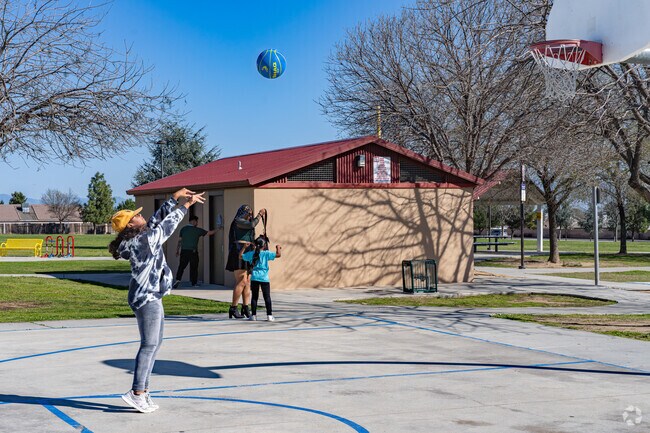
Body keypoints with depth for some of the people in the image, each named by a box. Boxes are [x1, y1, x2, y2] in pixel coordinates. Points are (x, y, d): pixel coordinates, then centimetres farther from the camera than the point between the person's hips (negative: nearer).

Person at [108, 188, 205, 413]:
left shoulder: (141, 237, 9)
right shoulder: (145, 240, -17)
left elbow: (158, 219, 17)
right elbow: (168, 224, -9)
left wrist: (175, 197, 18)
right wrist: (187, 204, 2)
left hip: (149, 296, 10)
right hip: (147, 297, -10)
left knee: (154, 343, 13)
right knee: (149, 344, -8)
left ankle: (143, 391, 16)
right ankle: (137, 393, -8)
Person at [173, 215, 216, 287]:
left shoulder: (183, 229, 6)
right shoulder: (197, 230, -3)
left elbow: (179, 241, 6)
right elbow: (209, 233, 4)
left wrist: (177, 251, 11)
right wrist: (216, 230, 19)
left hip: (184, 251, 2)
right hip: (193, 251, -2)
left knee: (181, 266, 3)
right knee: (194, 267, 7)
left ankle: (178, 280, -15)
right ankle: (194, 283, 11)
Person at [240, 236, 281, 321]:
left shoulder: (251, 254, 5)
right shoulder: (266, 253, -5)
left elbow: (240, 255, 18)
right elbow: (278, 255, -11)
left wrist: (244, 247, 29)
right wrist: (278, 248, 8)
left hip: (254, 278, 2)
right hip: (264, 279, -2)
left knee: (254, 297, 9)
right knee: (267, 297, 4)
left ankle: (253, 315, 7)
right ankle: (269, 315, 1)